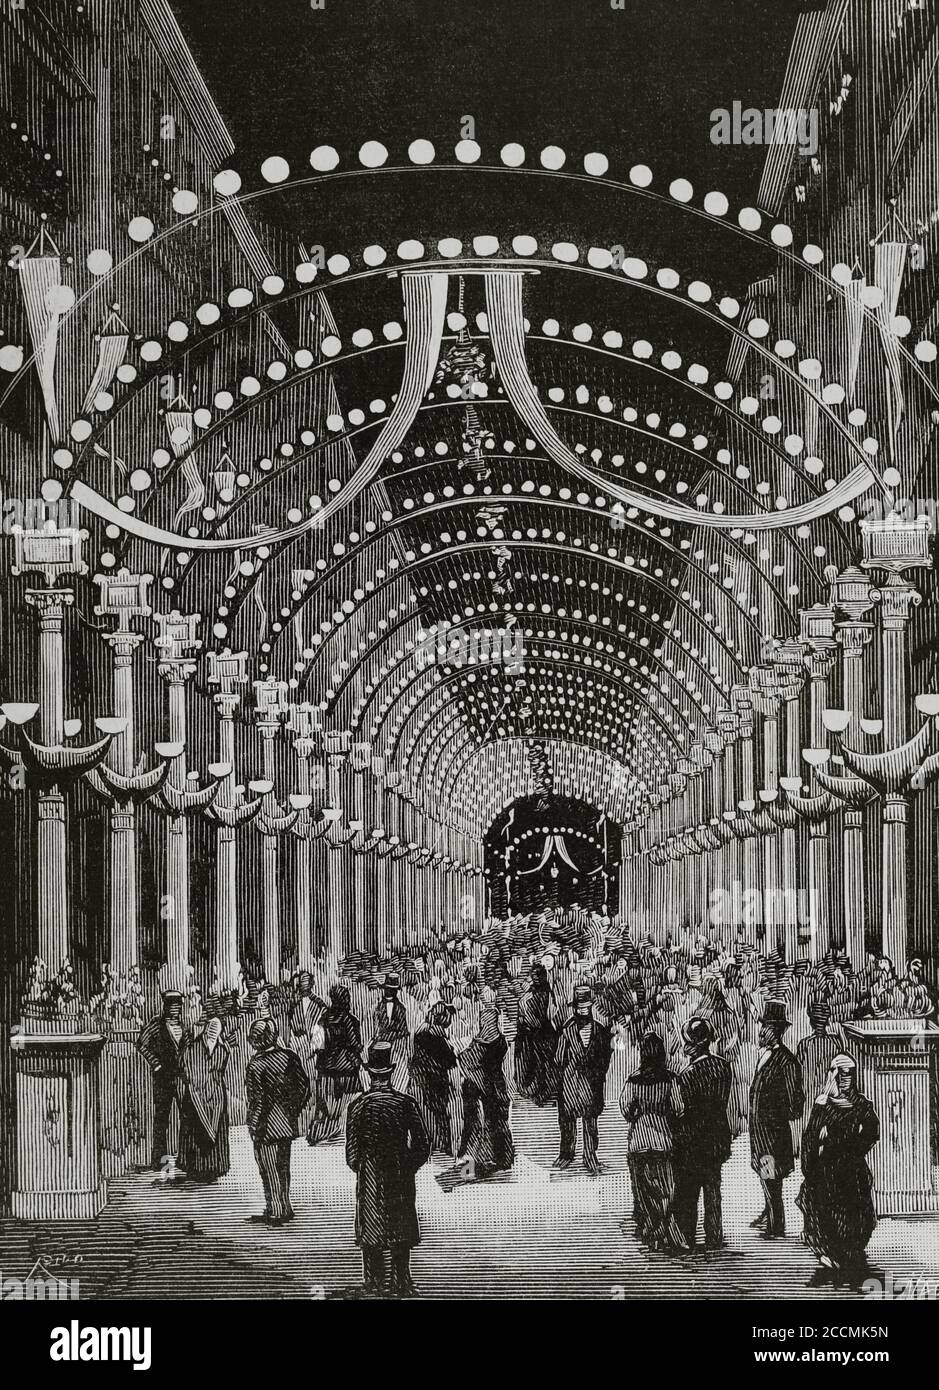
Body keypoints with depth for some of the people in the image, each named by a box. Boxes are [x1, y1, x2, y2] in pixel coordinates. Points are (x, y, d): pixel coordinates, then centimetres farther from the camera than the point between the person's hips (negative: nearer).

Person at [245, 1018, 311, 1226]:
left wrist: (254, 1127, -10)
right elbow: (303, 1086, 5)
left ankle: (276, 1211, 10)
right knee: (283, 1168, 17)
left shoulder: (256, 1066, -20)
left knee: (270, 1170, 5)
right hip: (287, 1123, 6)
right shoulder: (288, 1056, -2)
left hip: (267, 1127, -6)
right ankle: (284, 1208, 25)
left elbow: (258, 1100, -19)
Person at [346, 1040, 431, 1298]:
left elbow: (352, 1151, -6)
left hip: (370, 1181, 0)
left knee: (371, 1236, 9)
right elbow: (422, 1145, -5)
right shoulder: (406, 1103, -9)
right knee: (401, 1236, 8)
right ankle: (400, 1286, 9)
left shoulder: (359, 1105, -10)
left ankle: (375, 1286, 13)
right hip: (401, 1180, 0)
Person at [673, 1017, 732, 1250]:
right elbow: (723, 1101, 5)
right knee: (713, 1189, 17)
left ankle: (687, 1241, 12)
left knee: (686, 1195, 7)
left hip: (693, 1142, -6)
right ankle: (714, 1240, 21)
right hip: (718, 1138, 6)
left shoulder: (688, 1075, -22)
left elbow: (687, 1113, -17)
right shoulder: (724, 1065, -4)